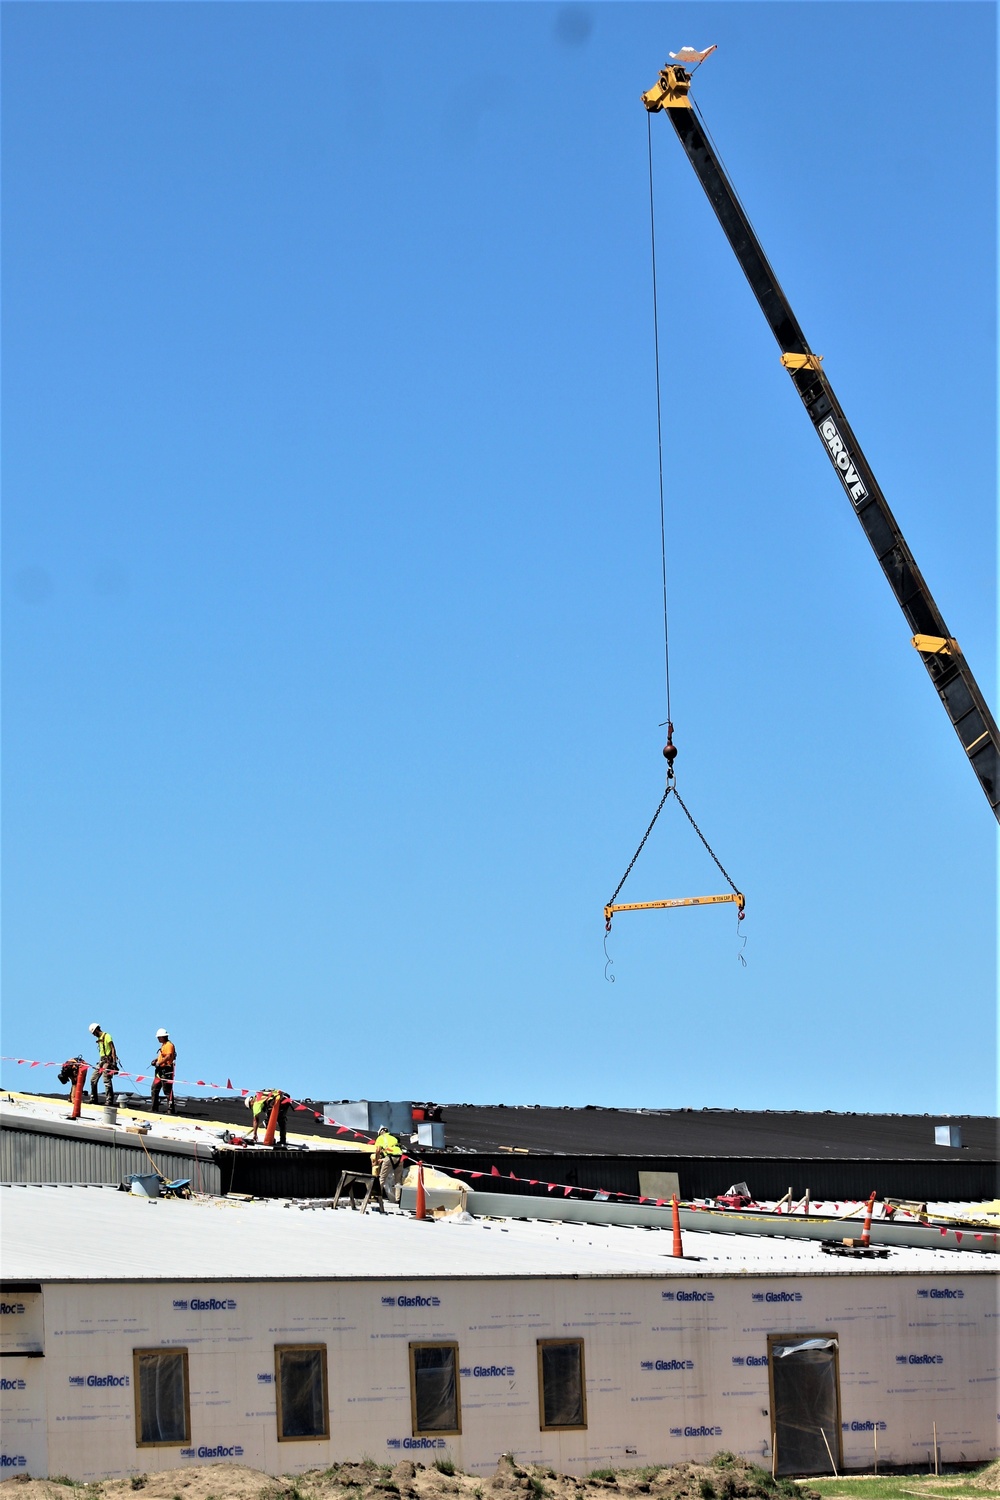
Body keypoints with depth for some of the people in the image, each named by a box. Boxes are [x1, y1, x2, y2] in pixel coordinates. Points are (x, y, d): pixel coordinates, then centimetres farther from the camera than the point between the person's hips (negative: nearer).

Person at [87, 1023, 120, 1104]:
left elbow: (113, 1049, -13)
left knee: (107, 1081, -12)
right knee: (93, 1079, 8)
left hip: (108, 1061, -9)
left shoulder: (107, 1036, -8)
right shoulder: (99, 1039, 18)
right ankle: (93, 1099, 15)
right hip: (101, 1060, 9)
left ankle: (109, 1101, -11)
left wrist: (114, 1062, -19)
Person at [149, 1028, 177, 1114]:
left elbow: (168, 1056, -27)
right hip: (160, 1070, 11)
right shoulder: (163, 1045, 19)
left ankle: (171, 1109, -5)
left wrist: (159, 1063, -25)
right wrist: (156, 1060, 13)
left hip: (166, 1071, -11)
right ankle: (154, 1108, 20)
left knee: (167, 1090, -8)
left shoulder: (169, 1045, -14)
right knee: (154, 1089, 13)